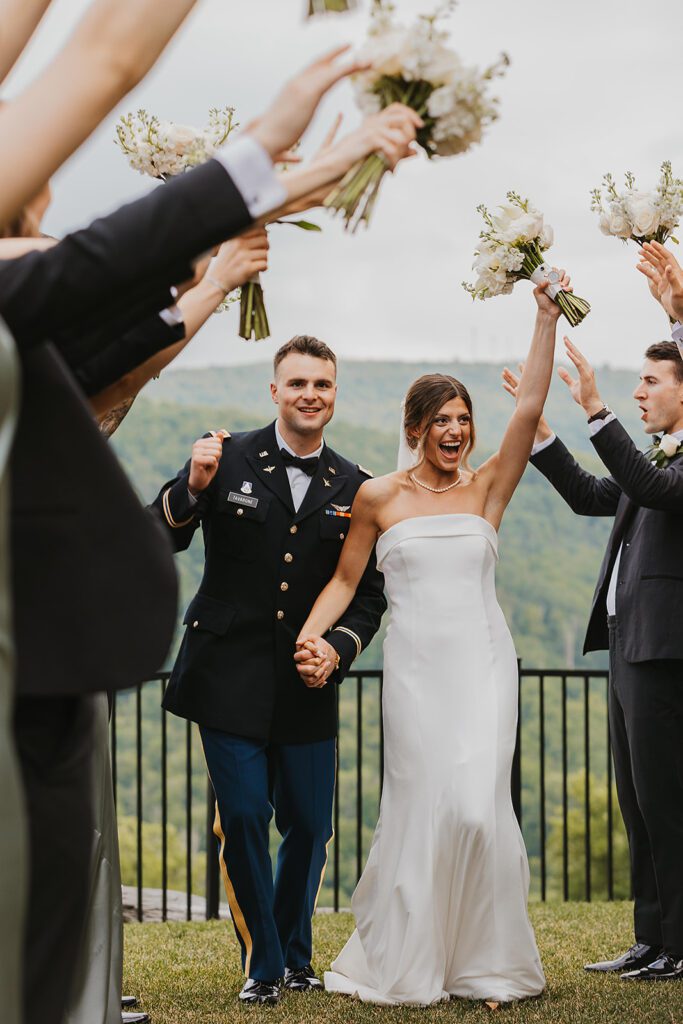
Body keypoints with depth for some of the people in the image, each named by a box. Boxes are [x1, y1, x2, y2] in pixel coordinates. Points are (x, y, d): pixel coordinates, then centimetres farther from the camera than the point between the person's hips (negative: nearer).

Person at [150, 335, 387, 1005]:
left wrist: (338, 647, -10)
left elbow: (369, 592, 8)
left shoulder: (353, 488, 5)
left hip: (306, 682, 3)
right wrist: (194, 486, -27)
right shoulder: (227, 458, -2)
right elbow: (161, 541, -9)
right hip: (229, 676, -2)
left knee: (310, 825, 6)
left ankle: (295, 957, 28)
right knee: (243, 818, -5)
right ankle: (264, 965, 13)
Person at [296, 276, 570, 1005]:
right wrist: (310, 634, -6)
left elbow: (528, 409, -3)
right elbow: (345, 579, 10)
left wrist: (546, 319, -8)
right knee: (422, 807, -2)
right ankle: (405, 963, 13)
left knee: (478, 803, -8)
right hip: (416, 666, -1)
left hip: (483, 663, 1)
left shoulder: (487, 488, 6)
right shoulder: (378, 497, 4)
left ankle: (483, 959, 8)